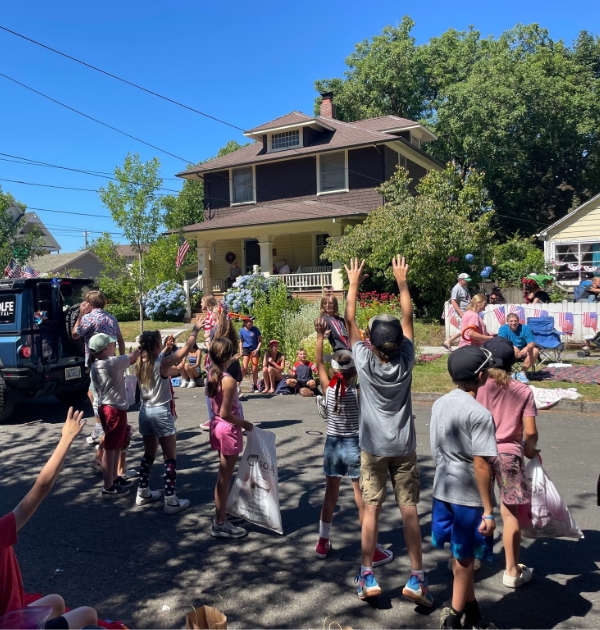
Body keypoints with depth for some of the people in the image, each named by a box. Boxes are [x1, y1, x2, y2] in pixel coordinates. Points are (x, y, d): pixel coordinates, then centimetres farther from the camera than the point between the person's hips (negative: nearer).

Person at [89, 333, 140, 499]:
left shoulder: (94, 367, 7)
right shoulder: (112, 363, -19)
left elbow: (97, 391, 13)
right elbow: (134, 356, -11)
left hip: (106, 407, 9)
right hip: (114, 409, -9)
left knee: (116, 446, 20)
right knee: (111, 448, -2)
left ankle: (114, 478, 32)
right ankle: (108, 488, 5)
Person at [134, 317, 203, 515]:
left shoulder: (139, 363, 0)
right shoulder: (163, 363, -18)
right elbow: (185, 349, -12)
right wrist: (195, 330, -2)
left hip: (145, 412, 7)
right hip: (162, 413, -7)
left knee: (149, 454, 22)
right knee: (170, 458, 2)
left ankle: (143, 493, 30)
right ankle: (171, 501, 4)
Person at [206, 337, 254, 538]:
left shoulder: (212, 374, -1)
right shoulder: (229, 381, -25)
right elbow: (226, 414, -24)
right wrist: (245, 424, -12)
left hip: (217, 426, 9)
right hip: (228, 430, -9)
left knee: (223, 475, 22)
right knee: (224, 478, 3)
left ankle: (220, 514, 35)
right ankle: (220, 524, 14)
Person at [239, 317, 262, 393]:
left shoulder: (255, 329, -7)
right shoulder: (242, 331, -2)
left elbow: (260, 340, -1)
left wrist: (257, 349, -12)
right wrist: (240, 351, 3)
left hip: (255, 350, 0)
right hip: (246, 349, 0)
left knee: (255, 369, 2)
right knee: (244, 368, -11)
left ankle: (255, 386, 12)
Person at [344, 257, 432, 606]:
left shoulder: (365, 362, -14)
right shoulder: (406, 361, -11)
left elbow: (350, 321, -5)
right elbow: (408, 318, -1)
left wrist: (354, 283, 3)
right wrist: (402, 281, 5)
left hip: (374, 448, -1)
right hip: (404, 447, 1)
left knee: (371, 508, 5)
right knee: (410, 510, 6)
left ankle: (368, 576, 11)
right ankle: (417, 577, 11)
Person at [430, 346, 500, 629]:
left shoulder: (439, 404, 2)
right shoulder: (479, 414, -21)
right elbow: (480, 466, -21)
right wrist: (488, 511, -15)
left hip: (443, 490, 7)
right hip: (468, 496, -7)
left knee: (462, 556, 21)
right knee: (464, 559, 11)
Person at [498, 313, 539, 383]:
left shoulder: (525, 328, -8)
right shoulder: (503, 329, -11)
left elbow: (531, 343, -15)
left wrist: (526, 349, -41)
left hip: (523, 352, 2)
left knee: (535, 351, -25)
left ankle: (522, 372, -21)